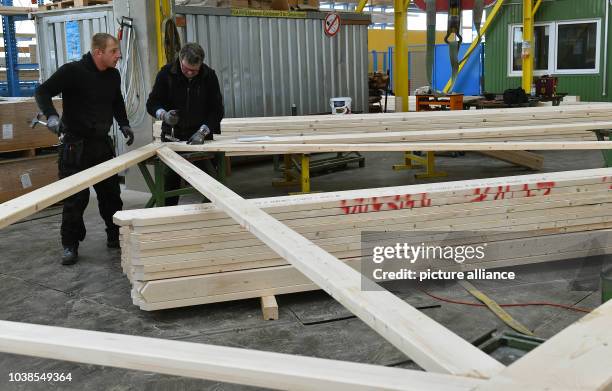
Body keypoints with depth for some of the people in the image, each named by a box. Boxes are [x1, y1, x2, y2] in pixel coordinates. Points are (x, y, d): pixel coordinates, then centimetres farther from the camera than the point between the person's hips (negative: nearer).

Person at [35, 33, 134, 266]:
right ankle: (70, 246, 12)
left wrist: (124, 124, 7)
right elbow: (42, 92, -15)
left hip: (103, 143, 6)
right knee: (75, 198, -1)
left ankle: (115, 236, 26)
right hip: (75, 146, -6)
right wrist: (51, 115, -32)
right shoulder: (73, 71, -15)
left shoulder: (113, 76, 6)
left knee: (111, 193, 11)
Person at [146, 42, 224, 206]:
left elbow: (216, 110, -6)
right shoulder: (166, 73, -8)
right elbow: (152, 103, -3)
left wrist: (203, 130, -20)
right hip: (172, 135, 0)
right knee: (170, 180, 2)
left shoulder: (209, 76, -7)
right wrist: (164, 114, -25)